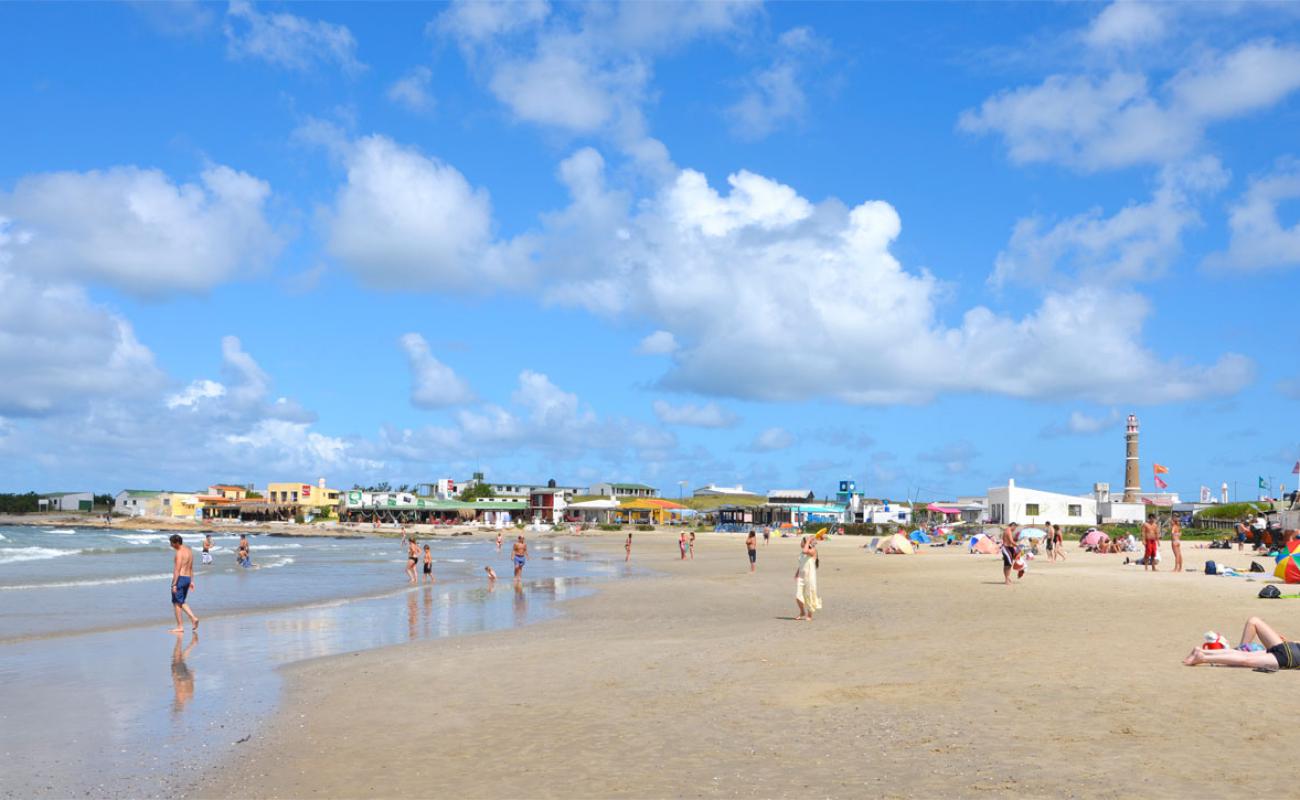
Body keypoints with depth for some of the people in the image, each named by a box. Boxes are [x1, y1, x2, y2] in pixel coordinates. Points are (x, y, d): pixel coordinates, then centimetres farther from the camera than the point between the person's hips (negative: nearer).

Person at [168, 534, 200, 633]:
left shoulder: (180, 553, -15)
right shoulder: (189, 551, 13)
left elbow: (177, 570, -19)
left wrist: (174, 584, -19)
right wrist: (191, 581, 21)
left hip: (180, 578, -9)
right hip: (187, 578, 9)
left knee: (176, 603, 1)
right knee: (182, 602, 18)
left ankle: (180, 627, 3)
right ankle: (193, 618, 1)